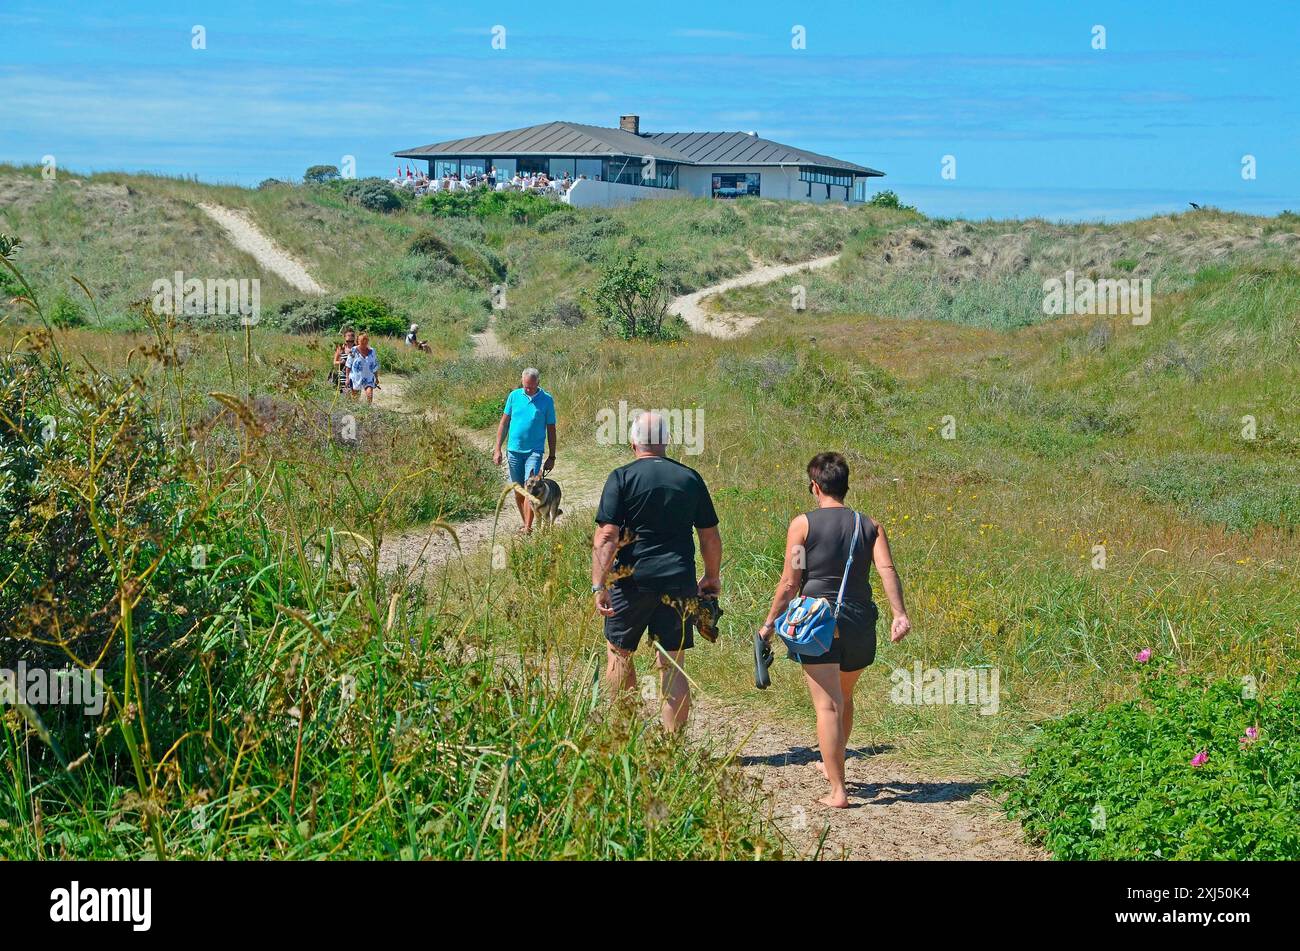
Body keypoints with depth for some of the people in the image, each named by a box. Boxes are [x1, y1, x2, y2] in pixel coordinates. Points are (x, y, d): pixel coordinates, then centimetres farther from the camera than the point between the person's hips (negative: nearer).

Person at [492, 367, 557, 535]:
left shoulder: (546, 400, -2)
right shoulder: (514, 396, 2)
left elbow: (551, 429, 3)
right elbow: (504, 422, 8)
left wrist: (552, 457, 3)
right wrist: (497, 449, 4)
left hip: (534, 450, -3)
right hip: (514, 450, 3)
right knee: (518, 490, 9)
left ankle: (528, 527, -17)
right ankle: (525, 523, 24)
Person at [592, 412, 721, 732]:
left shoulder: (622, 478, -4)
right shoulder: (690, 478, 6)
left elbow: (606, 537, -12)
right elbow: (710, 537, 11)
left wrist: (599, 585, -12)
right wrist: (713, 577, 25)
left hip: (632, 580, -2)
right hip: (679, 582, 2)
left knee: (619, 652, 17)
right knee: (672, 665, 5)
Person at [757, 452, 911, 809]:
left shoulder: (803, 524, -2)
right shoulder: (870, 526, 8)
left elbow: (789, 582, -5)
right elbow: (887, 569, -7)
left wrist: (770, 622, 6)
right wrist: (899, 614, -15)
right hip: (860, 625, 5)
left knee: (828, 706, -5)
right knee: (844, 697, 25)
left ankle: (837, 791, -10)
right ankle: (832, 765, 44)